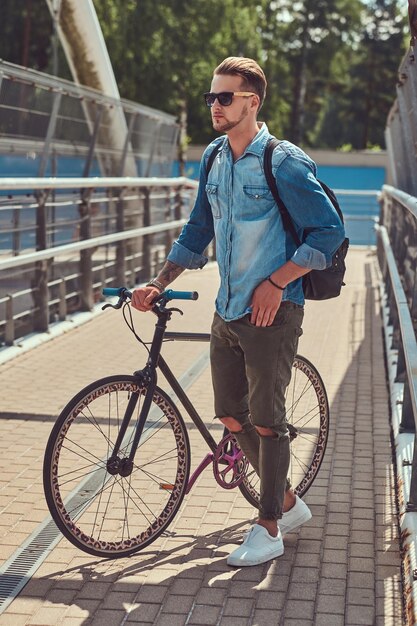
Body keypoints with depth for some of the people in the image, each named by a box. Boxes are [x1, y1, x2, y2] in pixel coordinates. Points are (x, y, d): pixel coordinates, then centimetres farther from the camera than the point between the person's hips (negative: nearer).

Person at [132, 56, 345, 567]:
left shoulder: (283, 163, -12)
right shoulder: (213, 159, 9)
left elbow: (329, 230, -12)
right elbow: (197, 232, 16)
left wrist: (277, 282, -16)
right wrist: (157, 284, 8)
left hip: (271, 311, -7)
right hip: (227, 310, 7)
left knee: (266, 420, 0)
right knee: (231, 415, 11)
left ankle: (268, 530, 15)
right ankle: (288, 502, 30)